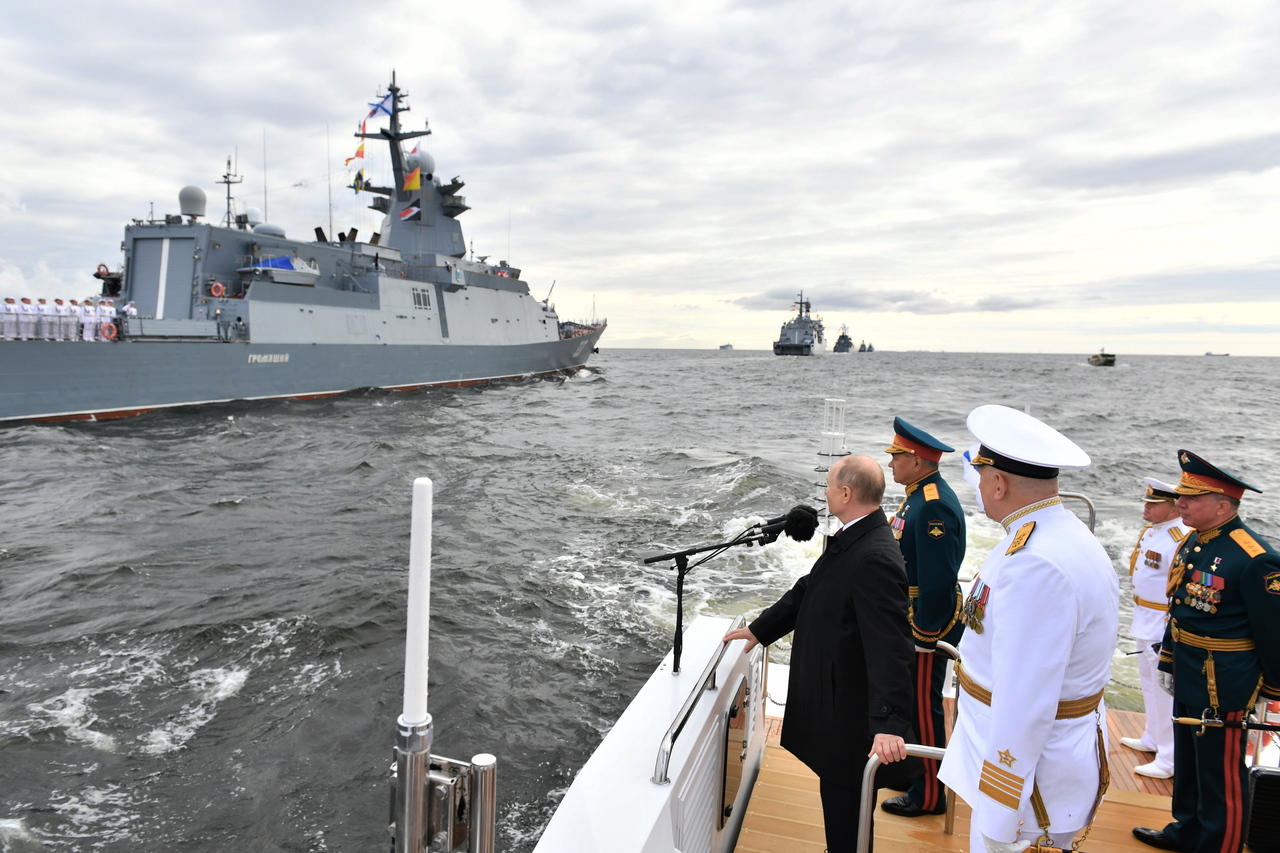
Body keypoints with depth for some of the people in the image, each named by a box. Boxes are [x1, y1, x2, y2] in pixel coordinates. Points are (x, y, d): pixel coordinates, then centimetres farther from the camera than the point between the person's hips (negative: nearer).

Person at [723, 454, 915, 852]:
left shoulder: (875, 558, -27)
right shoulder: (848, 540, 5)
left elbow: (889, 645, -33)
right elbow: (809, 590, 18)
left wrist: (889, 723, -37)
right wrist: (760, 629, 23)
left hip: (849, 711, -10)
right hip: (831, 698, 10)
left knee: (845, 802, 8)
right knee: (837, 793, 25)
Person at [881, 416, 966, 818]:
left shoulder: (935, 506, -24)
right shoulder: (919, 496, 8)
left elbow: (937, 580, -26)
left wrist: (925, 634, -22)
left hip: (926, 622, -10)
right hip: (910, 616, 10)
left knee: (922, 705, 2)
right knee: (912, 699, 22)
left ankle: (927, 796, 17)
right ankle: (914, 772, 39)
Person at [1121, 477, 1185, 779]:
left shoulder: (1178, 541, -23)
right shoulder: (1149, 530, 7)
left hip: (1163, 625, -10)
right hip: (1144, 621, 10)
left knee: (1164, 690, -2)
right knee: (1149, 684, 22)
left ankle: (1170, 759, 8)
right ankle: (1152, 739, 39)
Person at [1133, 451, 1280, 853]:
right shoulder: (1192, 542, 4)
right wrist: (1169, 662, 18)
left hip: (1223, 688, -9)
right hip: (1188, 681, 9)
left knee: (1221, 775, 7)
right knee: (1188, 764, 24)